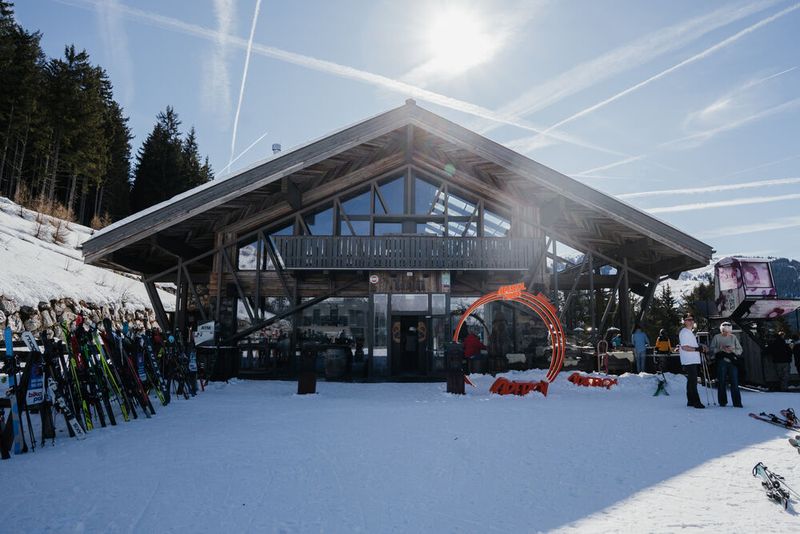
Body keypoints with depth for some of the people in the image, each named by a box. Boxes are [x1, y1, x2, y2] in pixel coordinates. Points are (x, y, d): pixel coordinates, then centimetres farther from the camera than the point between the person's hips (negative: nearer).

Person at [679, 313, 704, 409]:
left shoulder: (690, 332, 20)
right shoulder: (684, 332, -11)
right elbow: (684, 347, -20)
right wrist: (696, 349, -25)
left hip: (694, 361, 10)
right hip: (689, 361, -10)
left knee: (691, 381, 13)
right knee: (693, 381, -12)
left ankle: (690, 401, 19)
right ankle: (696, 402, -13)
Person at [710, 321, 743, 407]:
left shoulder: (733, 337, 9)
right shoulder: (717, 337, 4)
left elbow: (740, 350, 8)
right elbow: (712, 349, 1)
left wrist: (732, 350, -11)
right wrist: (721, 349, -14)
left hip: (732, 361, 1)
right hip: (721, 362, -1)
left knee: (735, 382, -2)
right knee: (721, 382, 3)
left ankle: (737, 402, 4)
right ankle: (722, 402, 13)